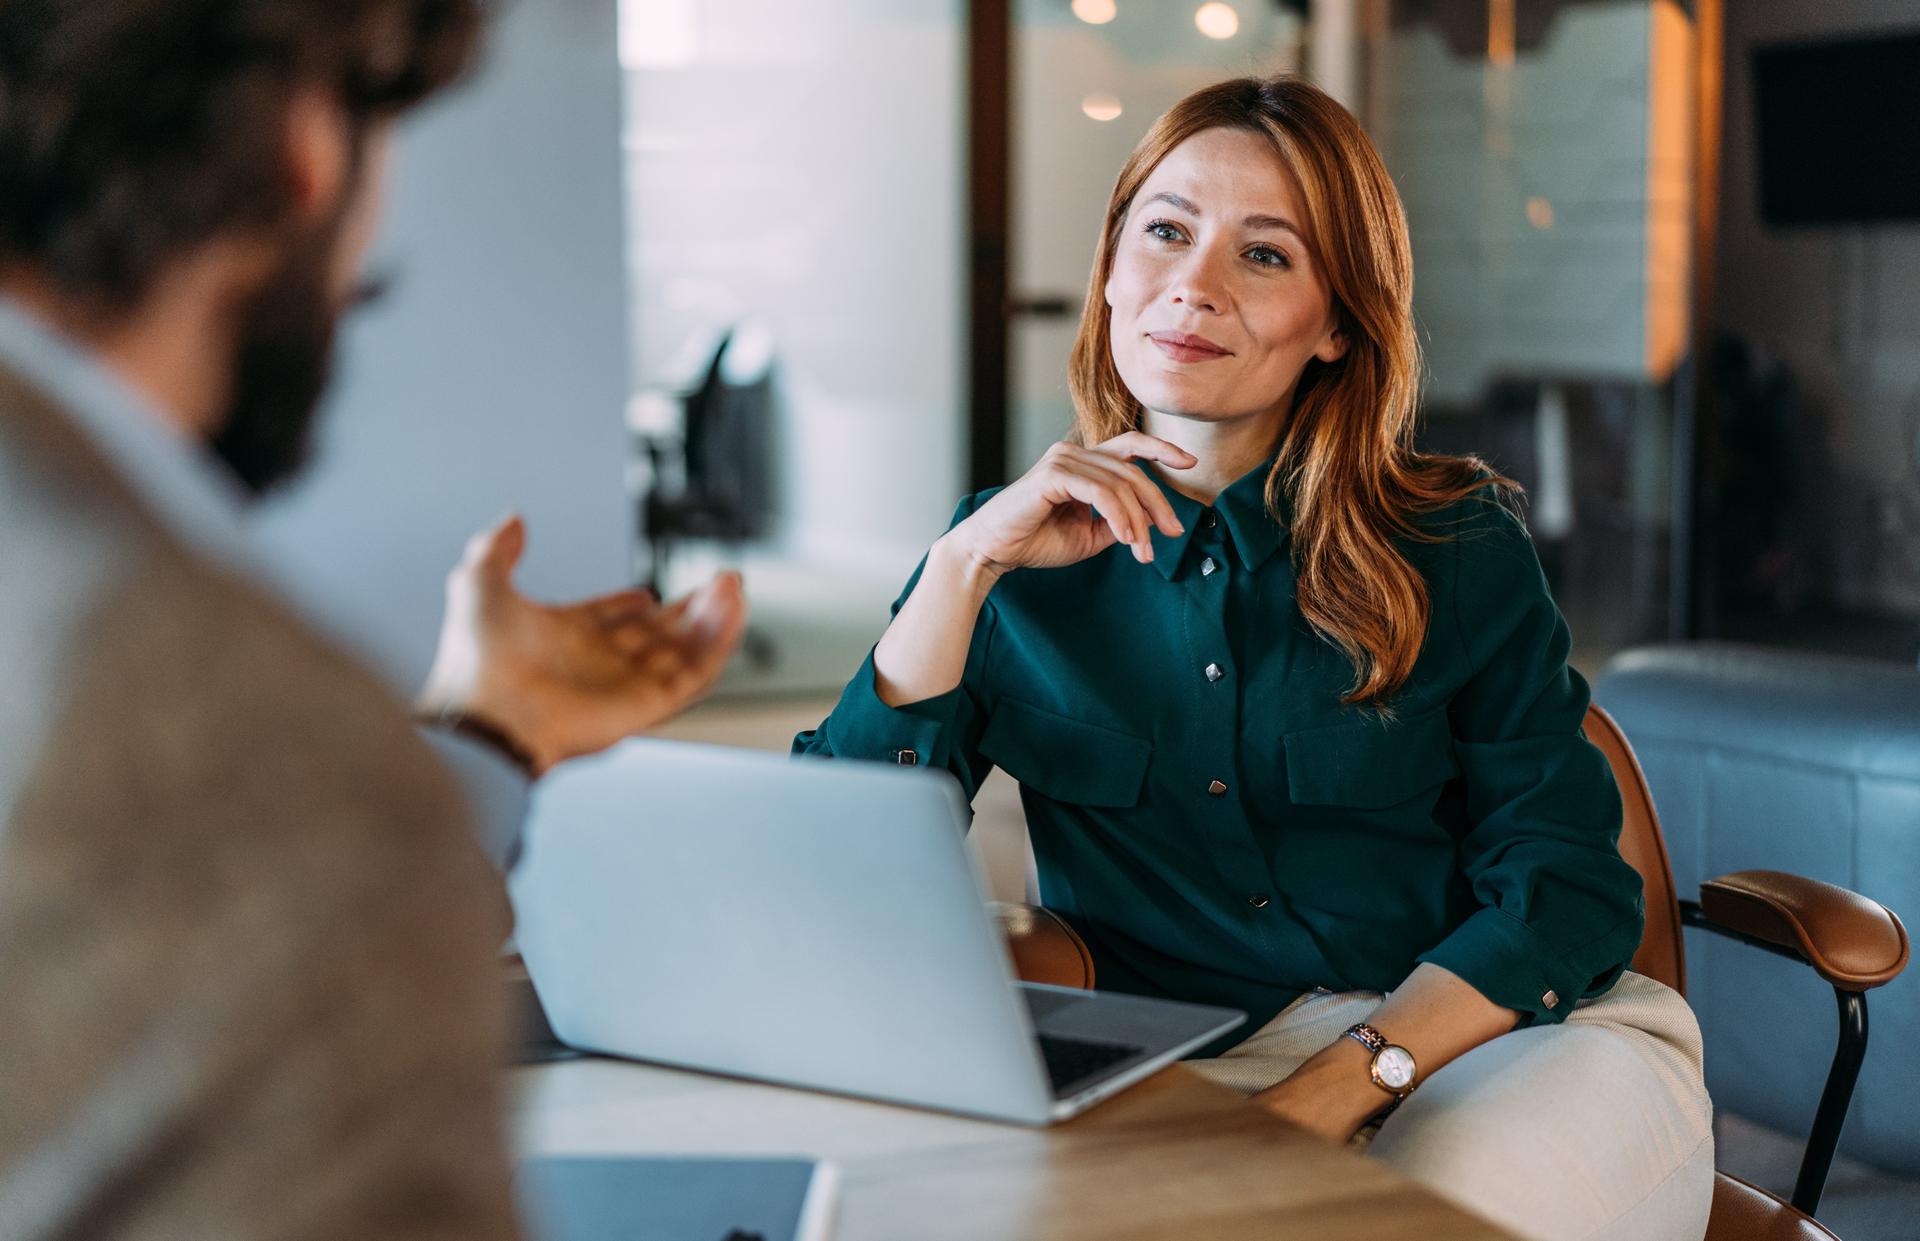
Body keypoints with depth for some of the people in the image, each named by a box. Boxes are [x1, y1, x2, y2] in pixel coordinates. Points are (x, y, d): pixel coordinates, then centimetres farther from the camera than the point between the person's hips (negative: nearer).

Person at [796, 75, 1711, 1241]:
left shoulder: (1457, 546, 3)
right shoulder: (1013, 556, 7)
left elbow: (1567, 889, -1)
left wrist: (1335, 1090, -16)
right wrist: (966, 567, -12)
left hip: (1498, 1043, -1)